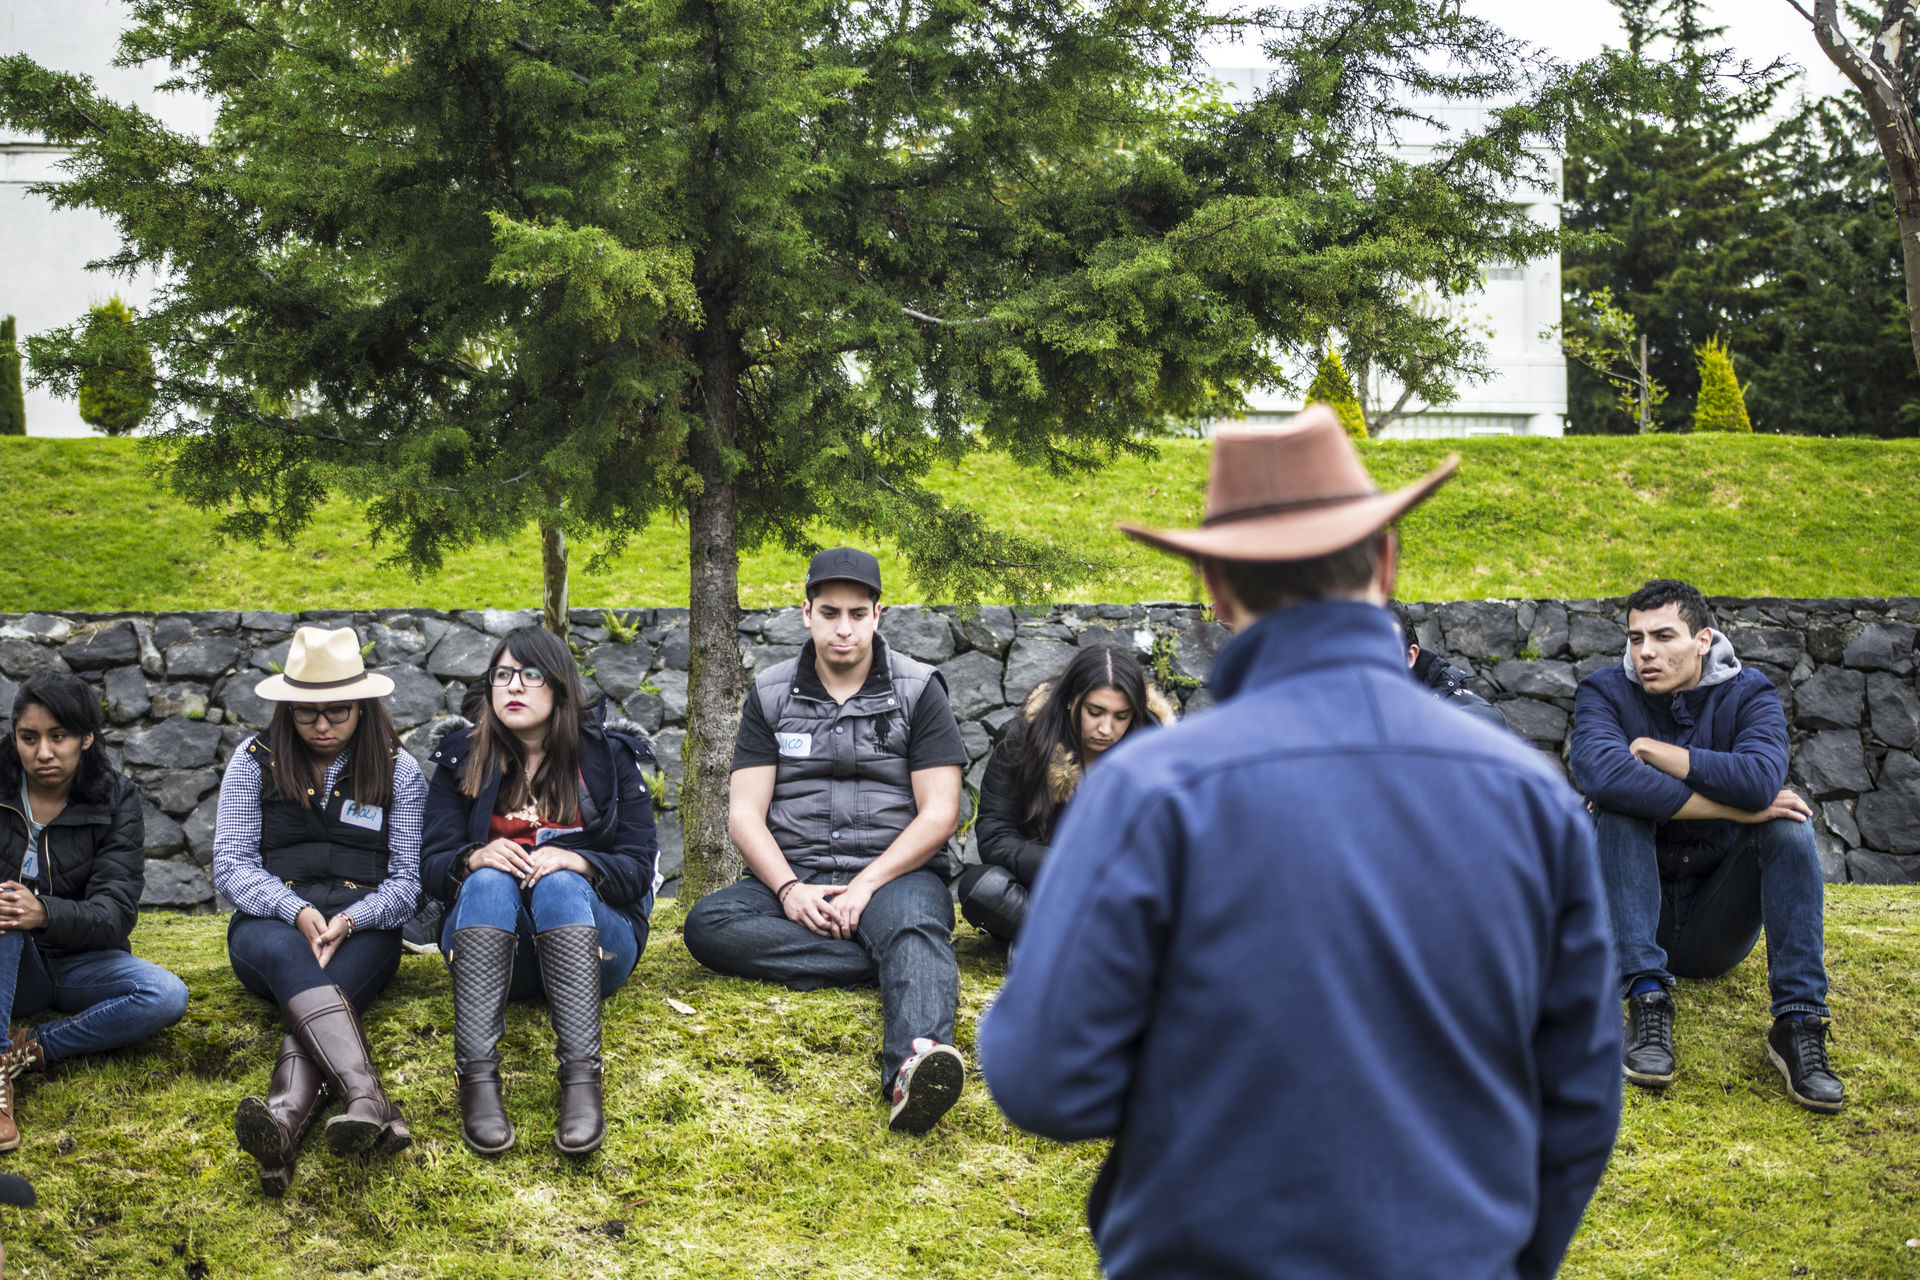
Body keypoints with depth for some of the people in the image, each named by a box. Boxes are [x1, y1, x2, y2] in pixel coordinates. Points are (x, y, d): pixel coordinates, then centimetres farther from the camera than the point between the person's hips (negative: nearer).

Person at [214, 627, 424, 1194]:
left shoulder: (398, 770, 8)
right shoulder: (254, 761, 9)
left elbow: (405, 882, 5)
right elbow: (231, 865, 2)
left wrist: (350, 920, -16)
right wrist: (297, 912, -16)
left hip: (363, 930, 1)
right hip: (270, 926, -1)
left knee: (313, 1000, -34)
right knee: (288, 955, -38)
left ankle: (284, 1121, -63)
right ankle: (371, 1104, -62)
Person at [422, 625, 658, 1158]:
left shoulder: (609, 756, 6)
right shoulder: (462, 761, 10)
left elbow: (640, 867, -1)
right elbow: (434, 869, 4)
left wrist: (574, 861, -23)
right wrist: (474, 857, -20)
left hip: (593, 940, -1)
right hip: (490, 945, 1)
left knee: (559, 885, -33)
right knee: (489, 881, -31)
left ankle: (582, 1078, -51)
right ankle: (477, 1077, -48)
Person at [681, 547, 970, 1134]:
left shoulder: (918, 689, 4)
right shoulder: (770, 695, 10)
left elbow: (939, 812, -2)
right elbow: (745, 812, 4)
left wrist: (865, 886, -15)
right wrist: (789, 889, -14)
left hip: (894, 872, -3)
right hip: (793, 878, 3)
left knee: (915, 929, -38)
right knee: (707, 924, -27)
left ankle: (914, 1062, -68)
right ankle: (892, 962, -28)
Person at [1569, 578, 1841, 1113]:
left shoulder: (1747, 694, -4)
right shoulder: (1604, 692, -7)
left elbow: (1762, 778, -29)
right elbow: (1603, 774, -32)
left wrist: (1649, 749, -22)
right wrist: (1739, 809, -30)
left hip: (1716, 927, 1)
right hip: (1633, 907, -1)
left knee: (1790, 821, -23)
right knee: (1623, 807, -26)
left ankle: (1798, 1024, -27)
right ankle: (1648, 1002, -34)